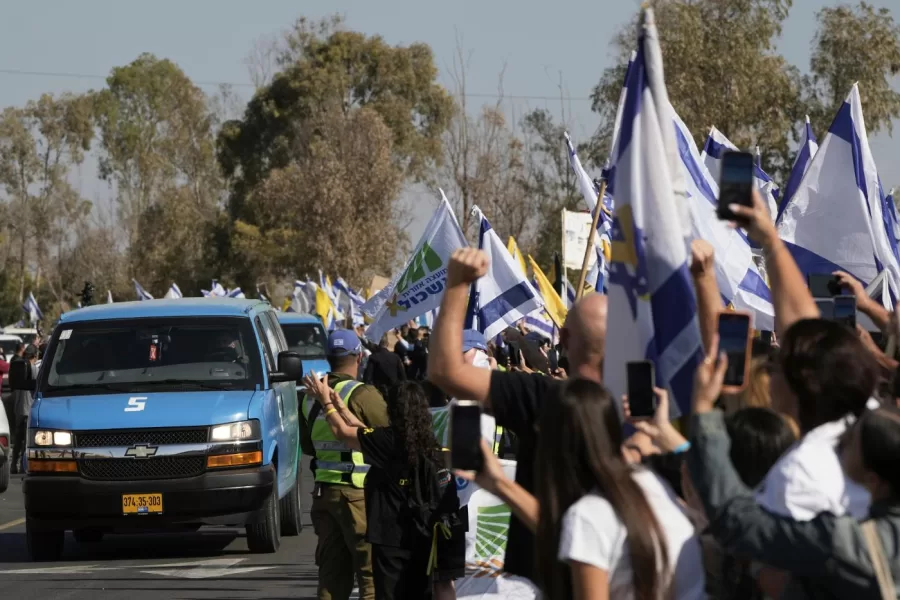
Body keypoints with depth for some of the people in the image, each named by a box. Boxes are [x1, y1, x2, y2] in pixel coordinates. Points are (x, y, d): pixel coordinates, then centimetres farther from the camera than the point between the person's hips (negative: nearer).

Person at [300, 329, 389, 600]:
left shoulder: (311, 397, 8)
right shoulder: (362, 395, -15)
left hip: (324, 490, 7)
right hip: (357, 493, -7)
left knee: (331, 568, 11)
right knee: (372, 570, -3)